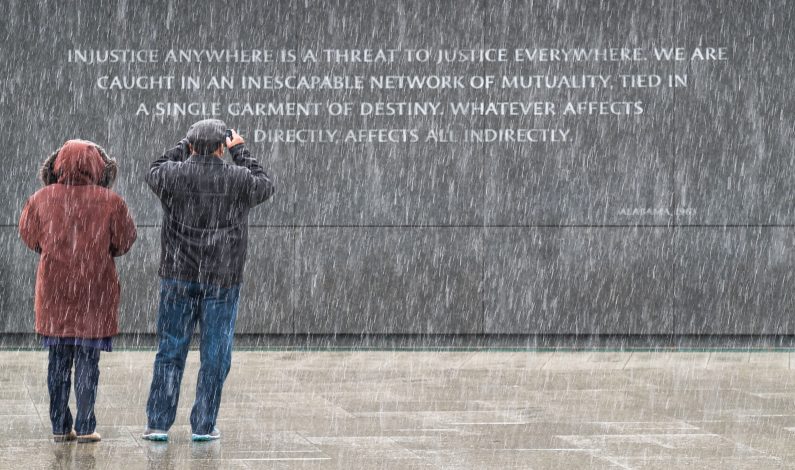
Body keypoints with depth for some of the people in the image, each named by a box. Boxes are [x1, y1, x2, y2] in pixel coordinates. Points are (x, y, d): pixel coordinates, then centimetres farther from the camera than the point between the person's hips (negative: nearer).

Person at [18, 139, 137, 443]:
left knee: (58, 360, 10)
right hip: (95, 291, -2)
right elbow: (124, 241, -2)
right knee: (88, 360, 3)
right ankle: (84, 427, 1)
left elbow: (29, 236, 6)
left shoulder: (43, 198, -5)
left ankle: (60, 426, 10)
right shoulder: (109, 202, -10)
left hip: (54, 289, 2)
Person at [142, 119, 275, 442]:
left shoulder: (173, 174, -5)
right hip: (222, 279, -1)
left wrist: (184, 147, 26)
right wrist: (240, 151, 22)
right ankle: (203, 425, 6)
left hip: (177, 277, 1)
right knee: (215, 355, 5)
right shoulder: (239, 179, -7)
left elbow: (154, 173, 19)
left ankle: (158, 423, 7)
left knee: (170, 351, 8)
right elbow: (265, 186, 15)